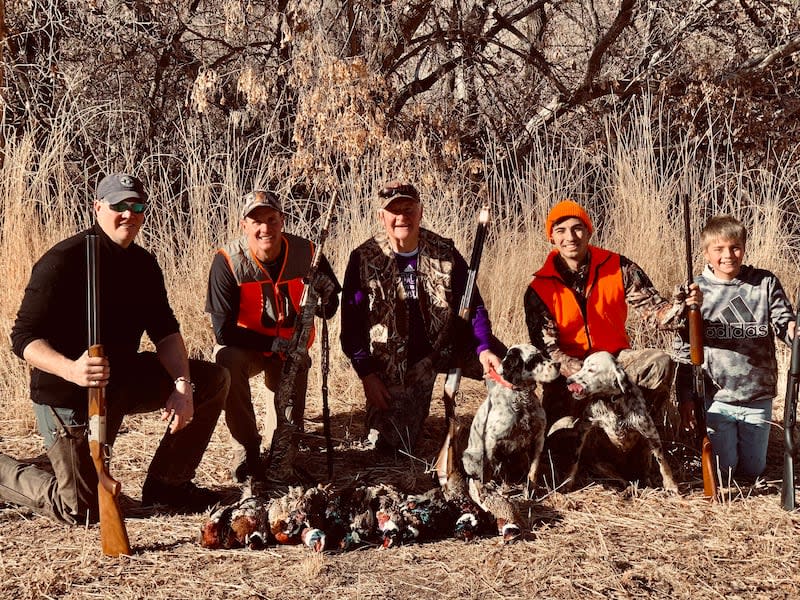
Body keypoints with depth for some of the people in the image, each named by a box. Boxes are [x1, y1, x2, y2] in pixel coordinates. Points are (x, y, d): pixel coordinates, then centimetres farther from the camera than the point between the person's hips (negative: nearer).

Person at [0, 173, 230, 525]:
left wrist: (182, 386, -15)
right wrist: (71, 369, -42)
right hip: (68, 394, -7)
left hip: (123, 380, 7)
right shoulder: (62, 262, -20)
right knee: (80, 510, -3)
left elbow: (165, 331, 2)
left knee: (214, 381, 0)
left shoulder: (143, 264, 3)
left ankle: (166, 483, 10)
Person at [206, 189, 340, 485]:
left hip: (291, 349, 2)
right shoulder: (228, 261, -22)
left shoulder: (305, 253, -16)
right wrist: (273, 343, -30)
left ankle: (280, 455, 24)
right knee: (227, 360, -33)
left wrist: (325, 295, -30)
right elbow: (223, 331, -22)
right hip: (245, 346, -2)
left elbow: (329, 309, -5)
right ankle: (247, 450, -20)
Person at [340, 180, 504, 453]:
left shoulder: (445, 253, -5)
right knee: (388, 445, -3)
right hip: (392, 365, -2)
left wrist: (484, 348, -19)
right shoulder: (364, 259, -10)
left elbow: (472, 305, -3)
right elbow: (352, 322, -6)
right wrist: (367, 375, -11)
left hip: (444, 346, 2)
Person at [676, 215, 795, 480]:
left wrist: (792, 327, -28)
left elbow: (785, 324, -2)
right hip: (716, 399, -1)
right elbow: (685, 349, -1)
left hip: (758, 398, 2)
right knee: (722, 471, 3)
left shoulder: (766, 284, -2)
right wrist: (685, 397, -3)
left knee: (752, 470, 12)